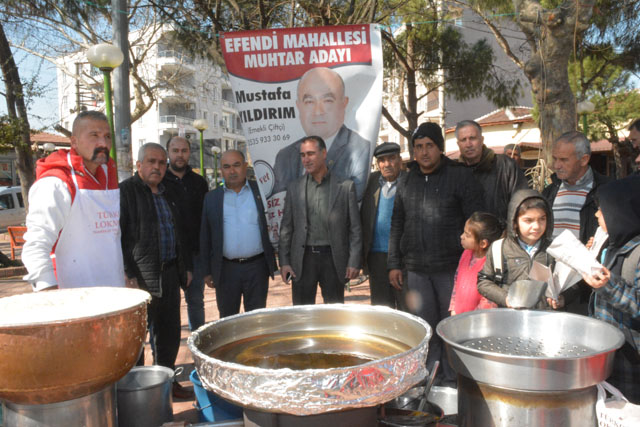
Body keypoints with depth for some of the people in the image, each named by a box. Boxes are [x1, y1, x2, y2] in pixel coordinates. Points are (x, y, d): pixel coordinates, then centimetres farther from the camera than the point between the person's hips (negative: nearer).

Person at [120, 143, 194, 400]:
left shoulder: (169, 195, 17)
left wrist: (186, 267, 18)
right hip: (141, 277, -7)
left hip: (169, 275, 7)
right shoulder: (125, 191, -6)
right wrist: (128, 274, -19)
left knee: (169, 333, 14)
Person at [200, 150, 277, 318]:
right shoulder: (212, 198, 6)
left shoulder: (261, 191, 3)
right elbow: (205, 238, 9)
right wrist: (207, 271, 6)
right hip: (226, 270, 1)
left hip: (257, 267, -1)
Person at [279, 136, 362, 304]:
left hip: (333, 259, -1)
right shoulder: (294, 188, 7)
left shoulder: (345, 186, 1)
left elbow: (355, 228, 1)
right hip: (303, 258, 2)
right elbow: (286, 228, 8)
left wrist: (354, 262, -5)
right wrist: (284, 262, 2)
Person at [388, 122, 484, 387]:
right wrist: (394, 263, 10)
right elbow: (397, 224, 15)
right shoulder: (407, 182, 12)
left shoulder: (460, 176, -1)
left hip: (451, 268, -3)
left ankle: (452, 380, 21)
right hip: (416, 270, 4)